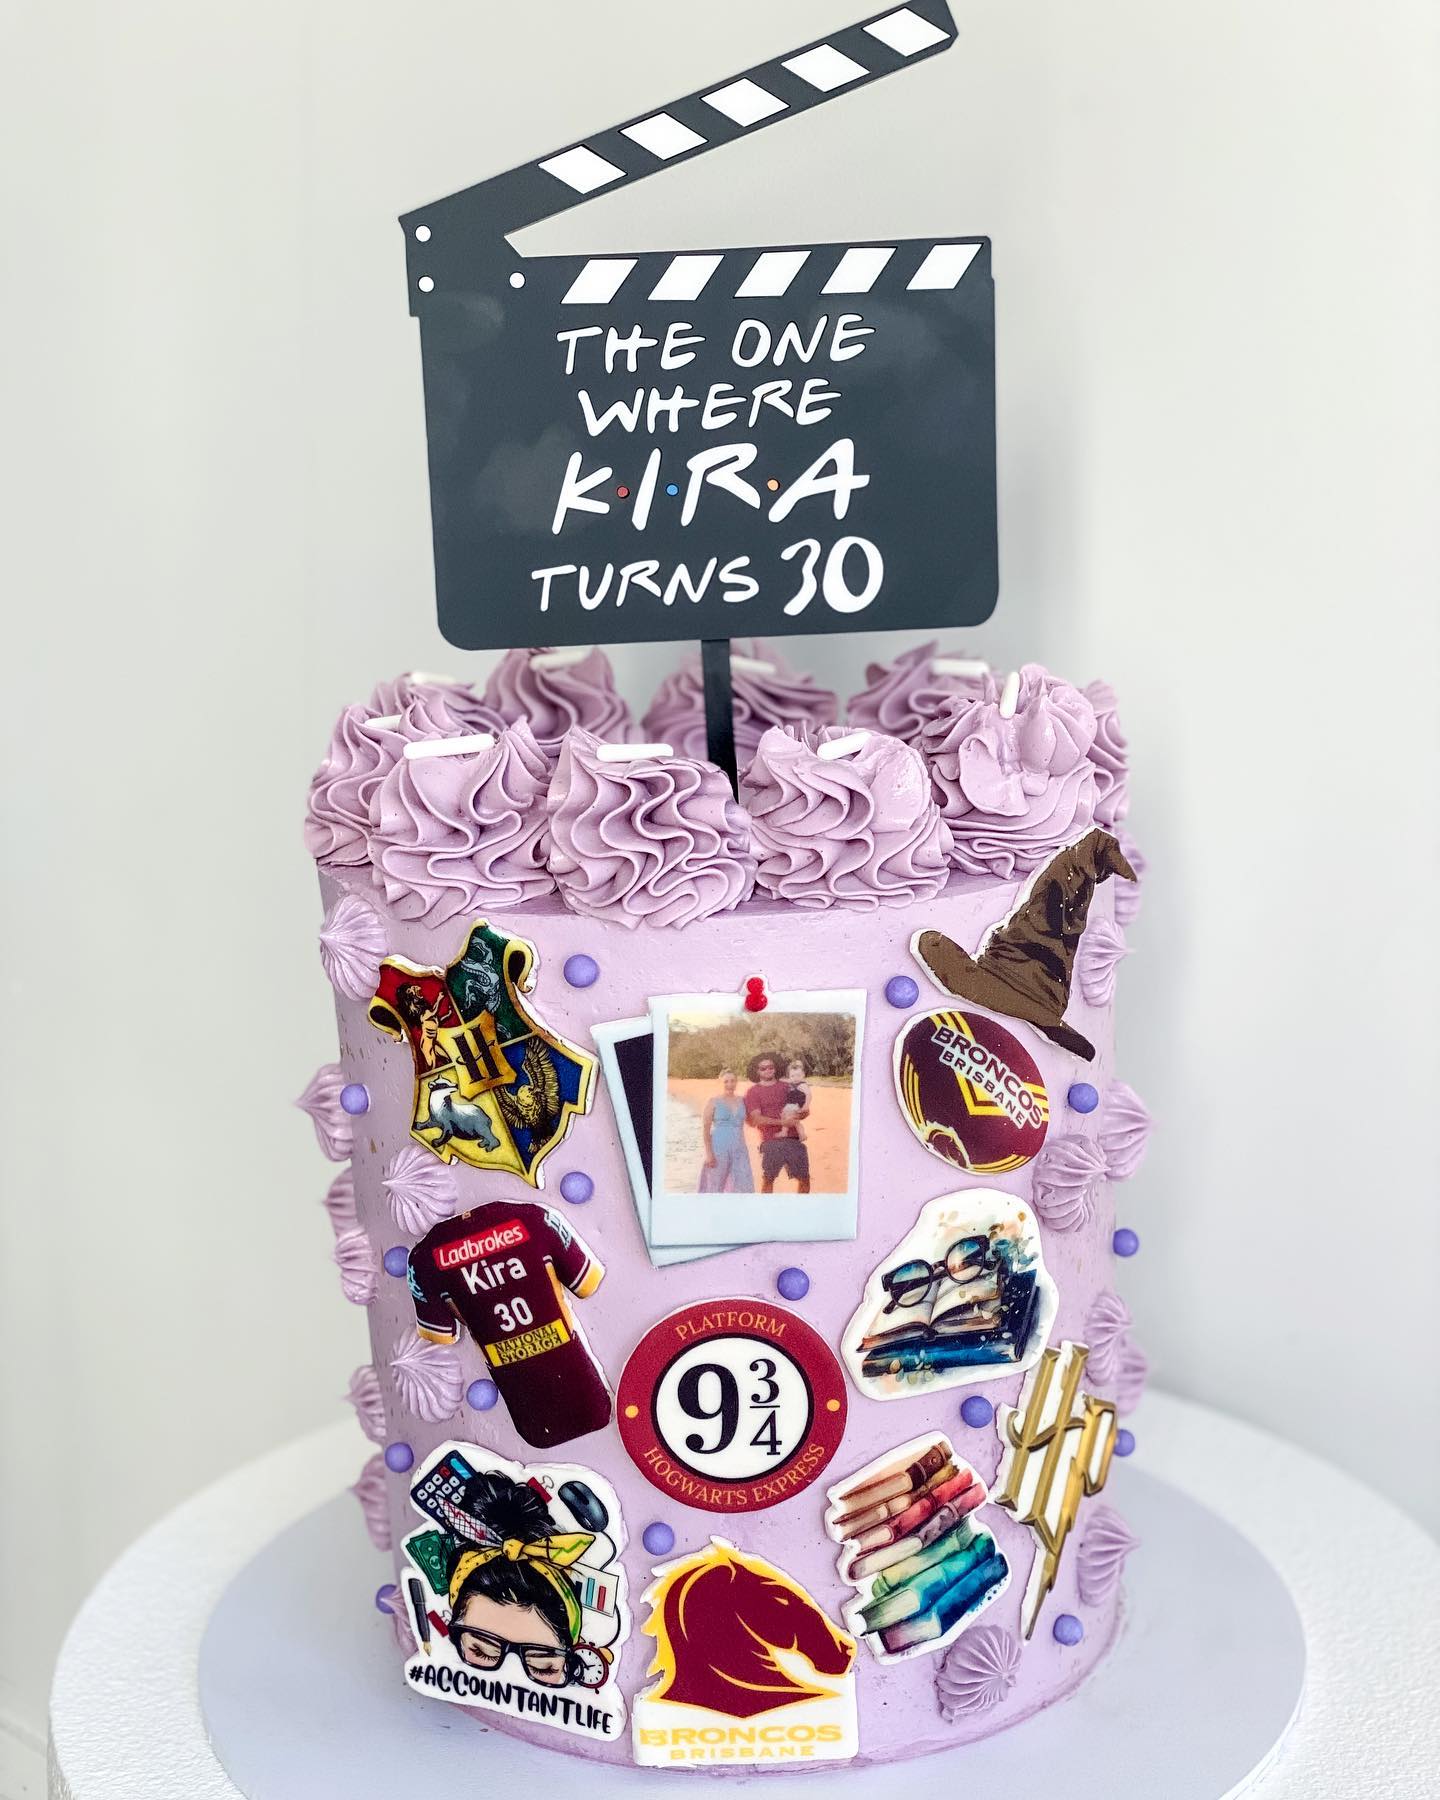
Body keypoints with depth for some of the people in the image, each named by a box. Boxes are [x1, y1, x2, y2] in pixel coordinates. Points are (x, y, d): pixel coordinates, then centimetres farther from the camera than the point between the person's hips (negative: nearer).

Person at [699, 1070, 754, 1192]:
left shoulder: (741, 1100, 9)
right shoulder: (713, 1101, -3)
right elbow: (705, 1128, -7)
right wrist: (709, 1153, -13)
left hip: (739, 1148, 4)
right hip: (719, 1148, -4)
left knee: (744, 1186, -2)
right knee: (715, 1186, 2)